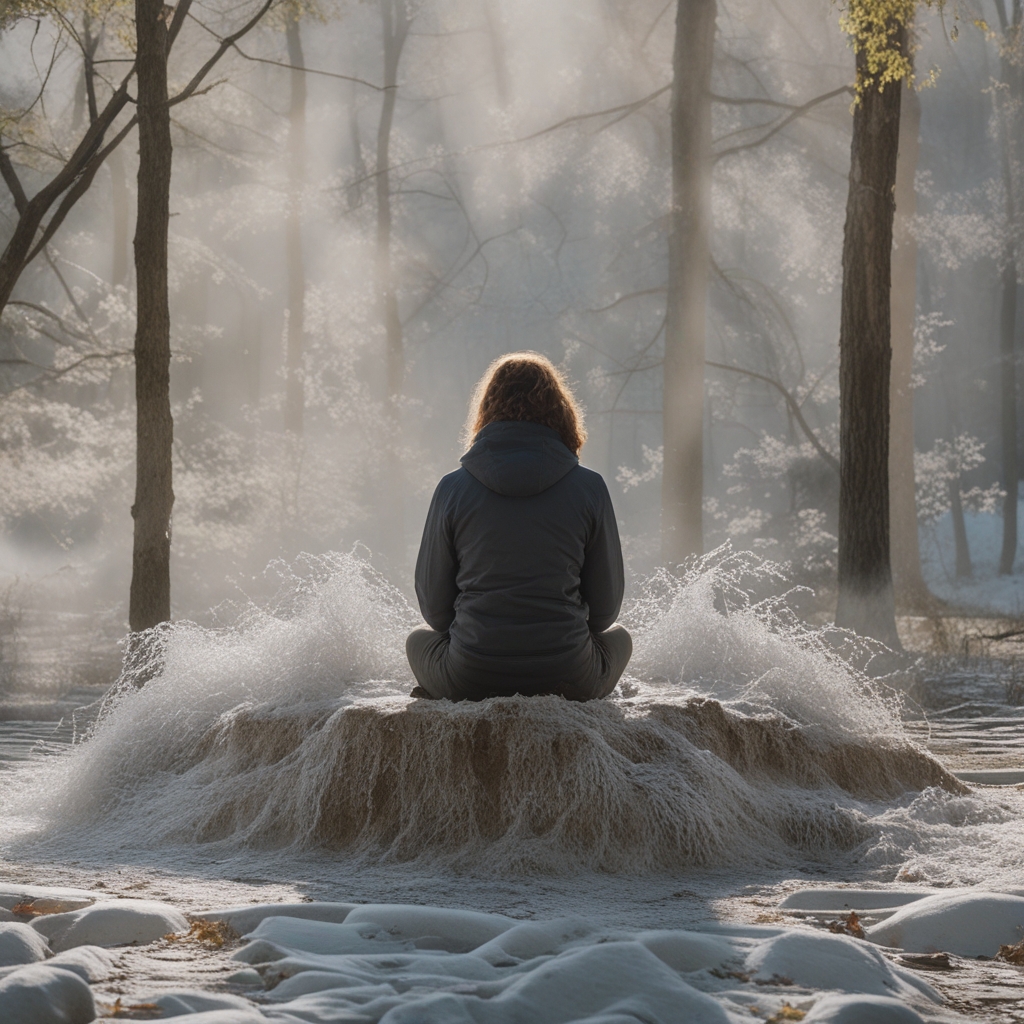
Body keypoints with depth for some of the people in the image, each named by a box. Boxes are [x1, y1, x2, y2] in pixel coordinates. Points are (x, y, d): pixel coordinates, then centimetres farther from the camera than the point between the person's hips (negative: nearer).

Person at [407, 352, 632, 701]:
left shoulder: (452, 488, -3)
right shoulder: (589, 488, -4)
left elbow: (434, 606, 4)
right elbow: (605, 608, 4)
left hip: (469, 684, 1)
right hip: (569, 681, 0)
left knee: (419, 639, 34)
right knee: (617, 637, 34)